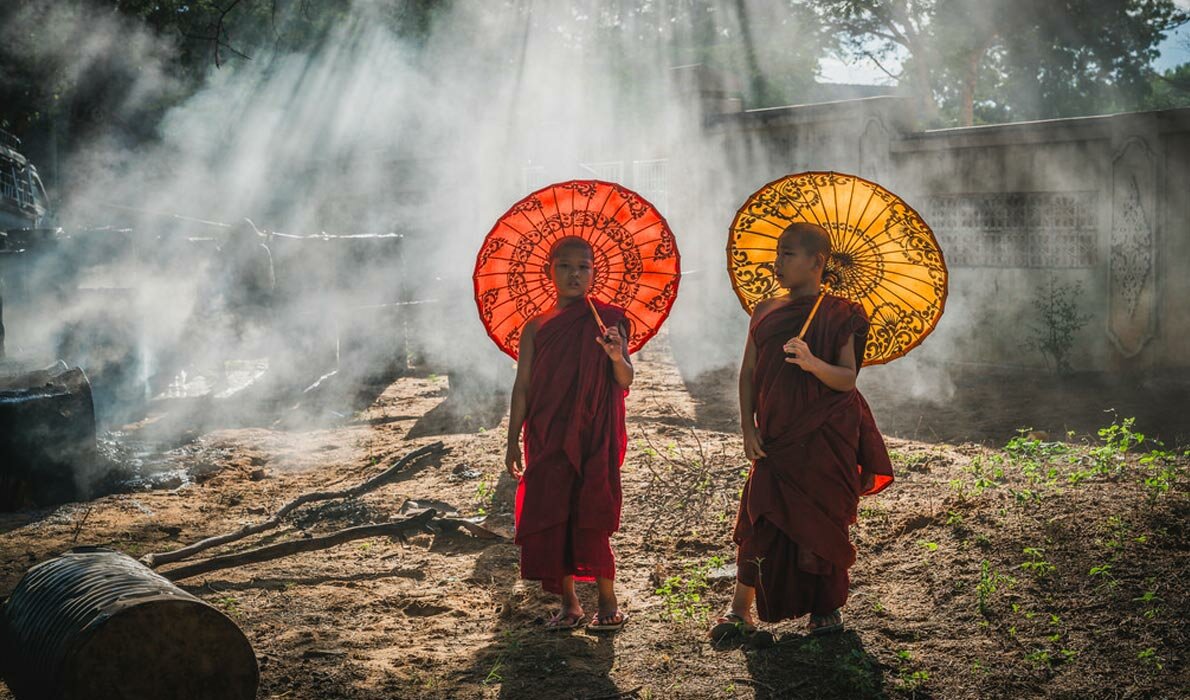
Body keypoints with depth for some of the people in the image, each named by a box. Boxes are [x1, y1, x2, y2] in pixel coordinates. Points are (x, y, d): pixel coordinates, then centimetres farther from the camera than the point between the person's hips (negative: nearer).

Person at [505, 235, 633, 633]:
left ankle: (608, 603, 6)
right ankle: (569, 604, 14)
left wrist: (617, 357, -27)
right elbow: (522, 387, 6)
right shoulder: (537, 328, 6)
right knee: (549, 518, 2)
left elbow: (625, 381, -5)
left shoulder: (607, 321, 1)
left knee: (590, 518, -6)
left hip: (593, 437, -3)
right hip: (547, 439, 3)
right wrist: (513, 441, 2)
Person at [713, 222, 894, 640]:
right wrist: (748, 428, -1)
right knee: (759, 518, -1)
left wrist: (813, 363, -30)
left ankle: (828, 608, 23)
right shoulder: (765, 313, 8)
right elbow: (748, 374, 8)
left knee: (822, 521, 5)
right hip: (776, 438, 3)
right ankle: (741, 611, 8)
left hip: (825, 440, -3)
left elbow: (847, 379, -11)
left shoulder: (838, 315, -4)